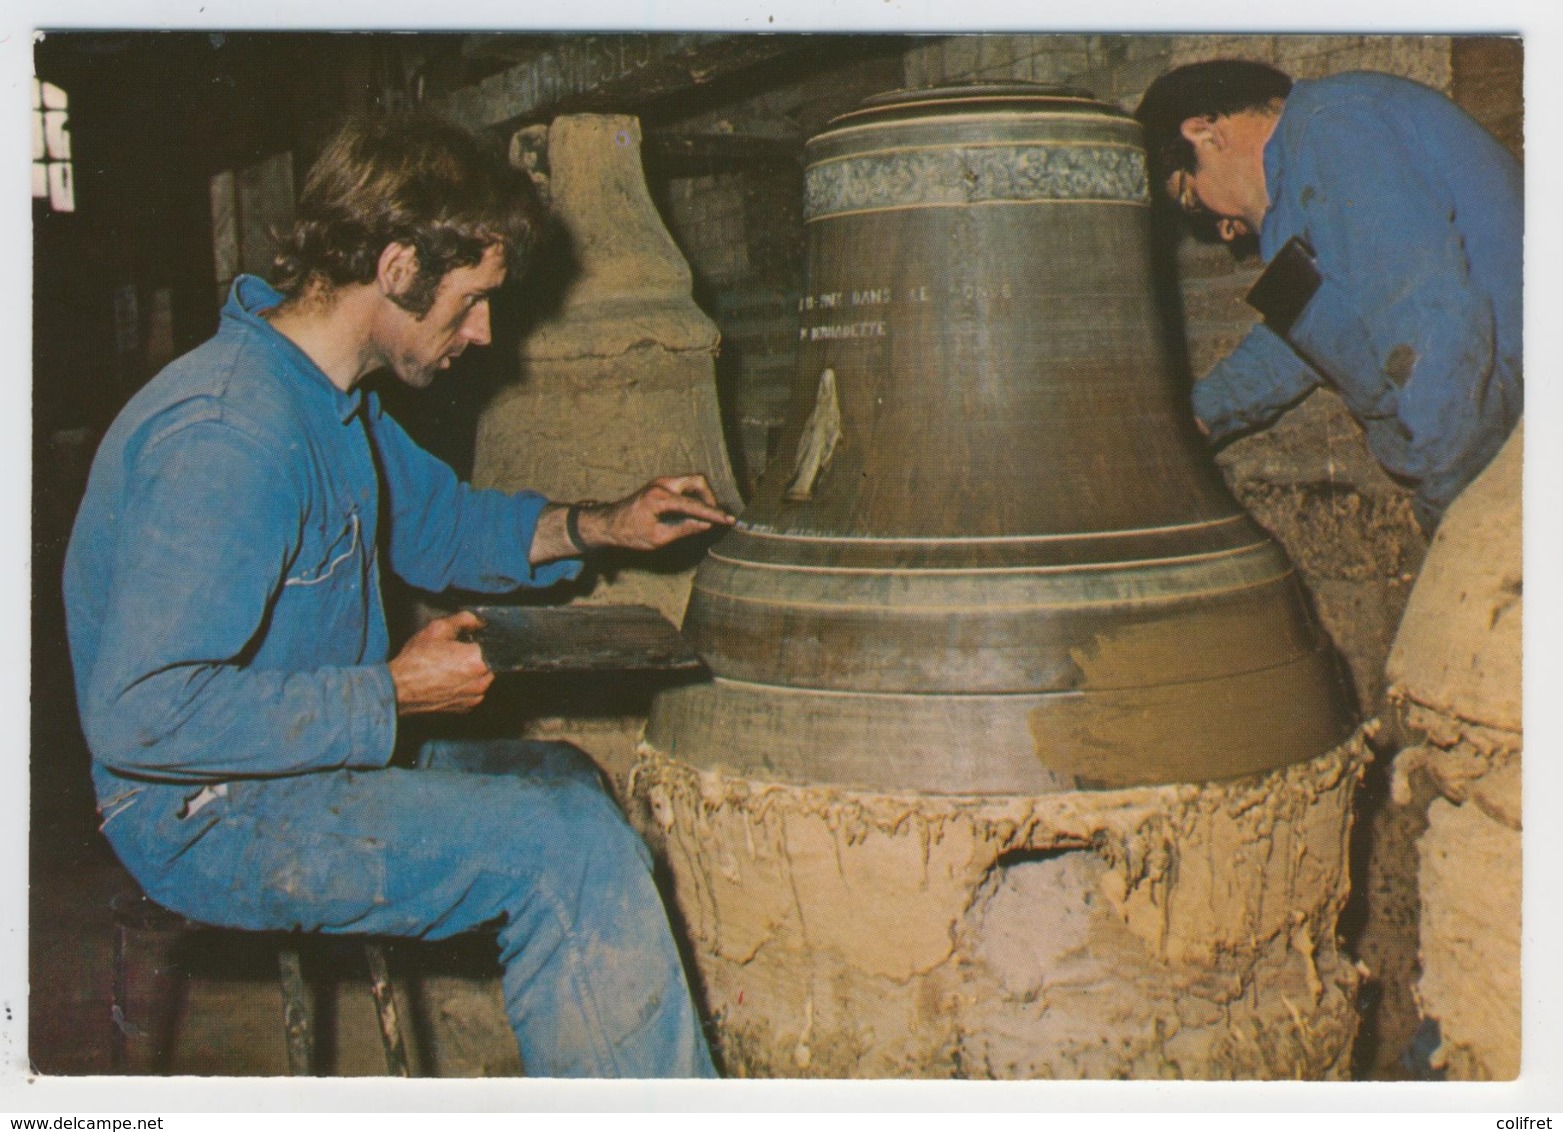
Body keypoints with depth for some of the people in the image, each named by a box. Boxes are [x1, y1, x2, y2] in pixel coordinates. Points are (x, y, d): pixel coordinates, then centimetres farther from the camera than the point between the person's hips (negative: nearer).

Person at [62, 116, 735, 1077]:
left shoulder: (332, 397, 7)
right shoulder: (225, 435, -26)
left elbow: (440, 521, 23)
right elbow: (142, 716, -31)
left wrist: (600, 527, 8)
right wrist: (394, 694, -23)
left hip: (322, 759, 11)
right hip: (207, 818, -11)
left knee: (566, 779, 16)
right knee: (575, 848, -23)